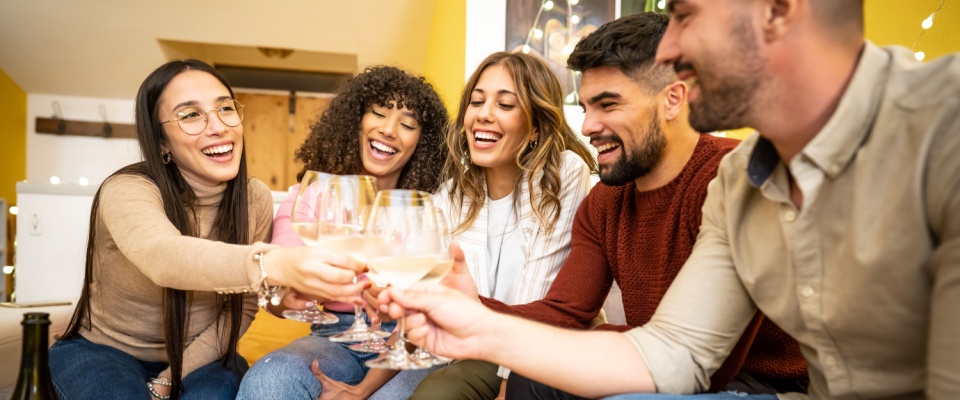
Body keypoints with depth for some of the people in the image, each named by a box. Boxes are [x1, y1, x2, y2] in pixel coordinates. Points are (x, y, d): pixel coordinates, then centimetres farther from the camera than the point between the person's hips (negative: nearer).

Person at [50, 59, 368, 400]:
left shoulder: (255, 200, -11)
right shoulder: (126, 191, -23)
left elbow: (241, 307, -4)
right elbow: (163, 257, -47)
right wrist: (277, 266, -65)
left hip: (198, 356, 3)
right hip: (102, 350, -2)